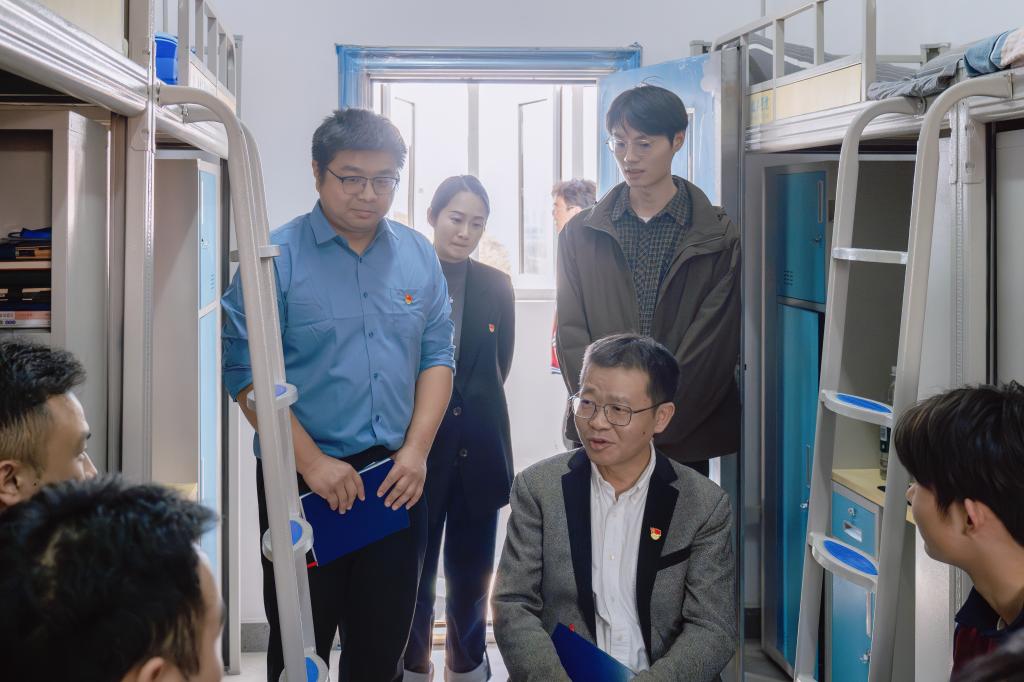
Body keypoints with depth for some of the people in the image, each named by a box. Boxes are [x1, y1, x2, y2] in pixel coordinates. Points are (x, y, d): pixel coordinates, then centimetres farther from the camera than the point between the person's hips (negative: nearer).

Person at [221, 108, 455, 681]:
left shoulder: (419, 256, 6)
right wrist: (313, 462, -16)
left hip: (397, 479, 4)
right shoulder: (277, 257, -8)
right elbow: (247, 372, -12)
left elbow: (437, 355, 8)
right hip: (302, 482, -3)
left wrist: (416, 451, -5)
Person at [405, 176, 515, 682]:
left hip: (478, 449, 3)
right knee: (414, 570, 7)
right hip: (416, 448, -2)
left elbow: (499, 367, 11)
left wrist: (468, 403, 9)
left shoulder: (496, 286, 4)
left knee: (471, 572, 11)